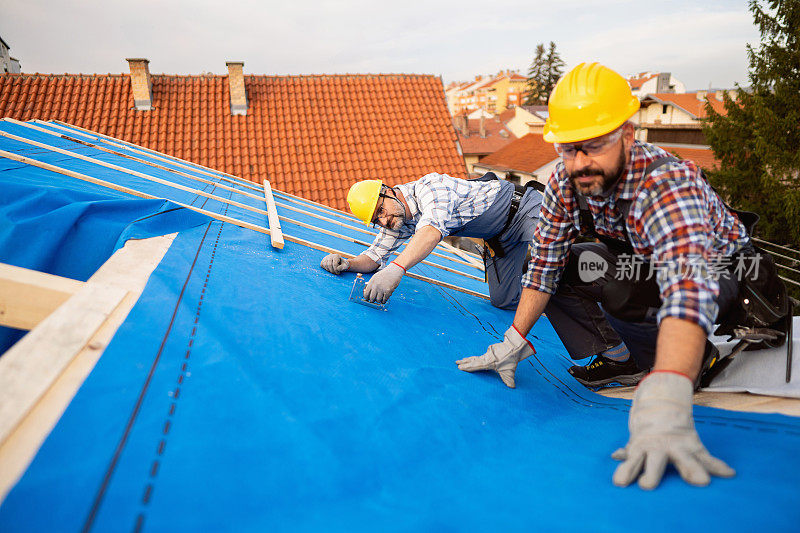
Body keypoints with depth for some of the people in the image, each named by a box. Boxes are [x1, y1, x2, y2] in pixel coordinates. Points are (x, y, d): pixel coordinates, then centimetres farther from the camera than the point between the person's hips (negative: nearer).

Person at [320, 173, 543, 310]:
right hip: (498, 237, 8)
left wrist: (396, 268, -64)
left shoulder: (430, 186, -32)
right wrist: (348, 264, -21)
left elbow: (433, 230, -51)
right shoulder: (395, 223, -5)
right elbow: (375, 255, 1)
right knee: (503, 300, 3)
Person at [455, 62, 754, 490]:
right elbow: (544, 261, -10)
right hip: (639, 266, 6)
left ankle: (698, 355, -6)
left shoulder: (668, 184, -38)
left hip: (720, 274, -6)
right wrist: (513, 343, -18)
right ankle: (621, 358, -3)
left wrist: (662, 406, -67)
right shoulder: (566, 179, -18)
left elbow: (688, 285, -54)